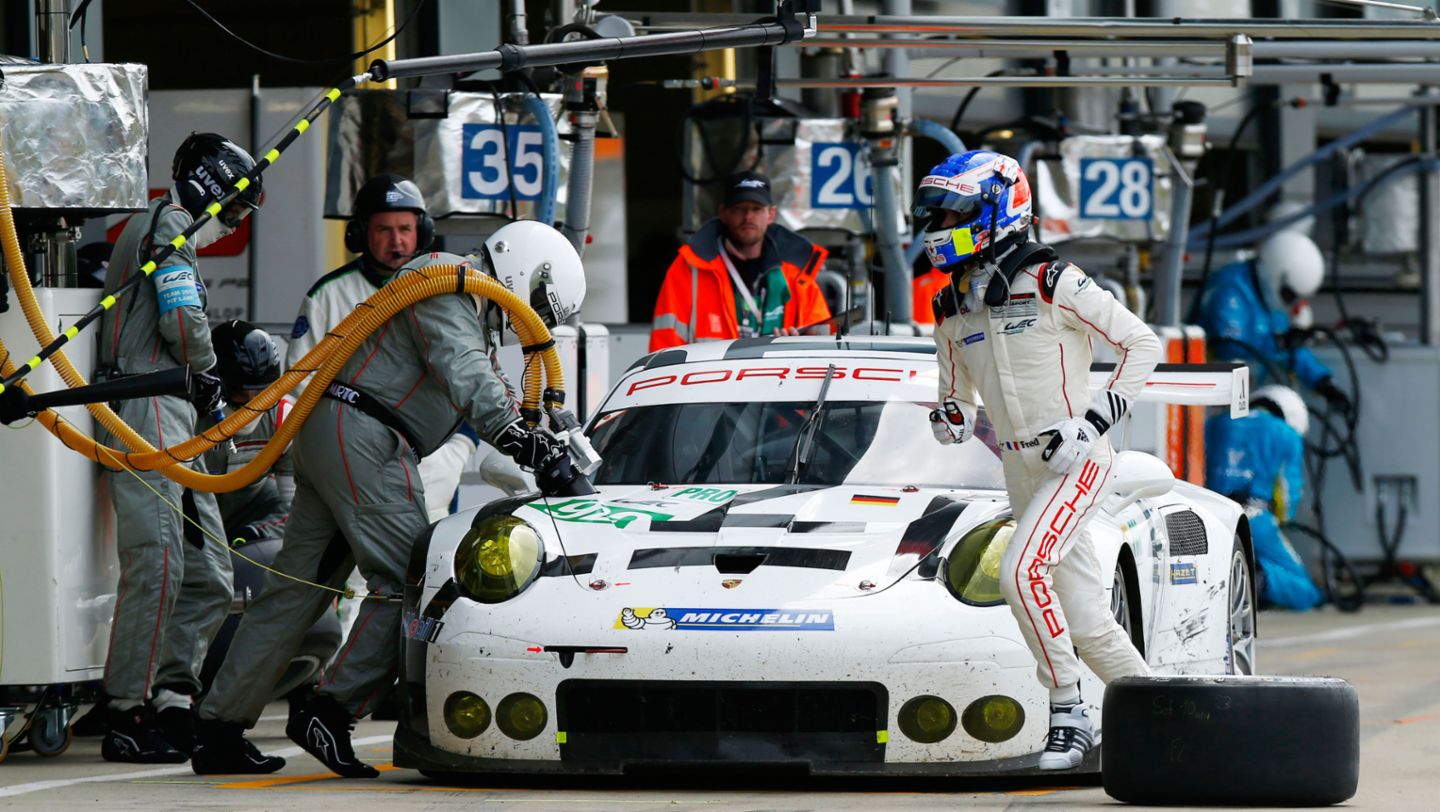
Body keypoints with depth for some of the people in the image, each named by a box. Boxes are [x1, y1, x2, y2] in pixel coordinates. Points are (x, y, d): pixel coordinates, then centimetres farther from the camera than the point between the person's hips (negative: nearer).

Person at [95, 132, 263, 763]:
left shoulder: (148, 228, 29)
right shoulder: (171, 225, -4)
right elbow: (182, 321, -14)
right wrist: (207, 372, 4)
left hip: (172, 417, 11)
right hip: (148, 411, -11)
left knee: (209, 574, 8)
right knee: (158, 563, -15)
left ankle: (171, 699, 7)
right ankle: (128, 713, -15)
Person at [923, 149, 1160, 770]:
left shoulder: (1052, 283, -12)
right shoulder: (952, 309, 9)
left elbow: (1143, 344, -8)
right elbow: (956, 390, 23)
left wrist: (1096, 420, -15)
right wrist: (950, 416, -2)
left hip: (1076, 460, -7)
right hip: (1021, 469, 7)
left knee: (1021, 571, -24)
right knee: (1084, 623, 5)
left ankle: (1068, 713, -14)